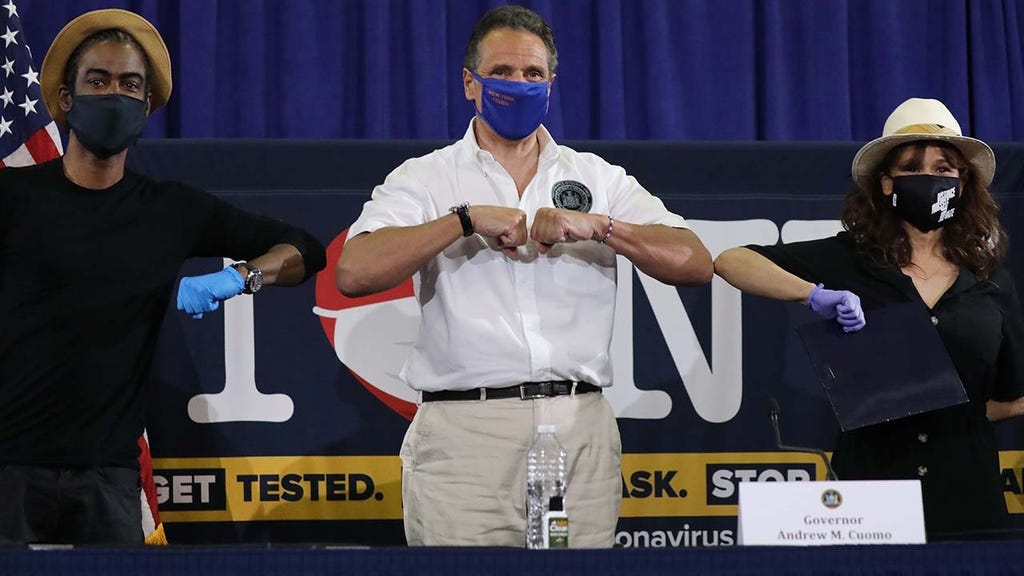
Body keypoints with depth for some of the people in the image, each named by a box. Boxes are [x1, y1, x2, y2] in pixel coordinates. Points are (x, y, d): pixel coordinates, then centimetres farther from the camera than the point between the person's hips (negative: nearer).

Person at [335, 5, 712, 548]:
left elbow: (695, 263, 6)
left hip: (581, 433, 2)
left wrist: (599, 226, -7)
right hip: (464, 434, -2)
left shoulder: (598, 178, 17)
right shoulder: (425, 179, 10)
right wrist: (466, 218, -11)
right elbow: (354, 273, -8)